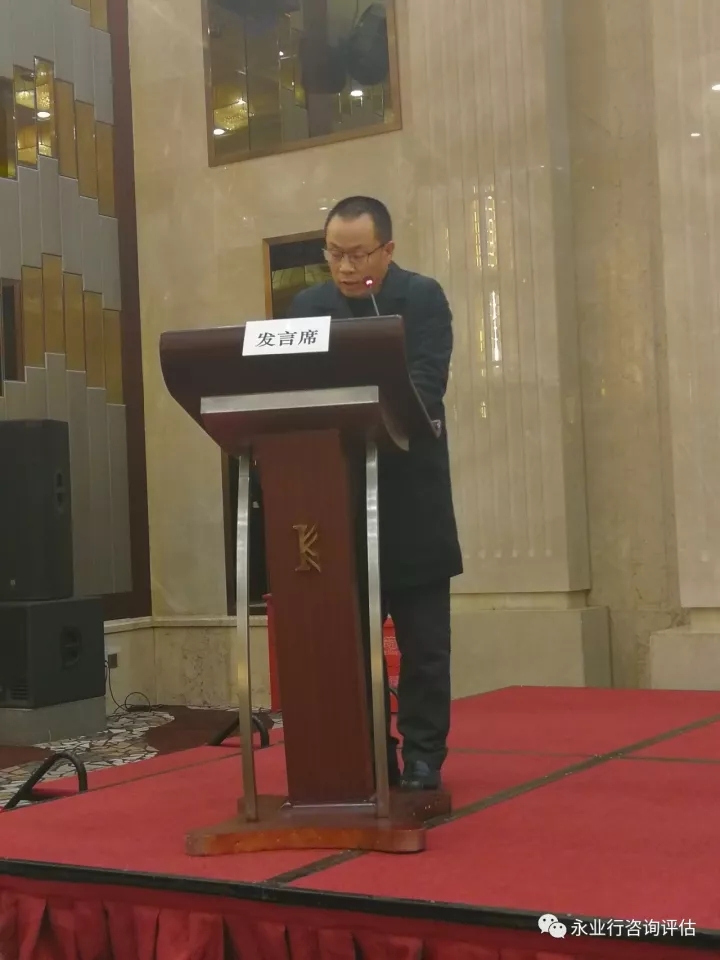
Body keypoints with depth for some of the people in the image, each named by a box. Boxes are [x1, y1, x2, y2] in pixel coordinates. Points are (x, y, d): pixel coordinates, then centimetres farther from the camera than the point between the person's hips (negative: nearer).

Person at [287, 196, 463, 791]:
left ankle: (422, 760, 14)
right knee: (350, 641, 6)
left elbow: (425, 385, -14)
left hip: (412, 502, -2)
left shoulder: (423, 298, -1)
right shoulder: (308, 307, 8)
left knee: (423, 643, 4)